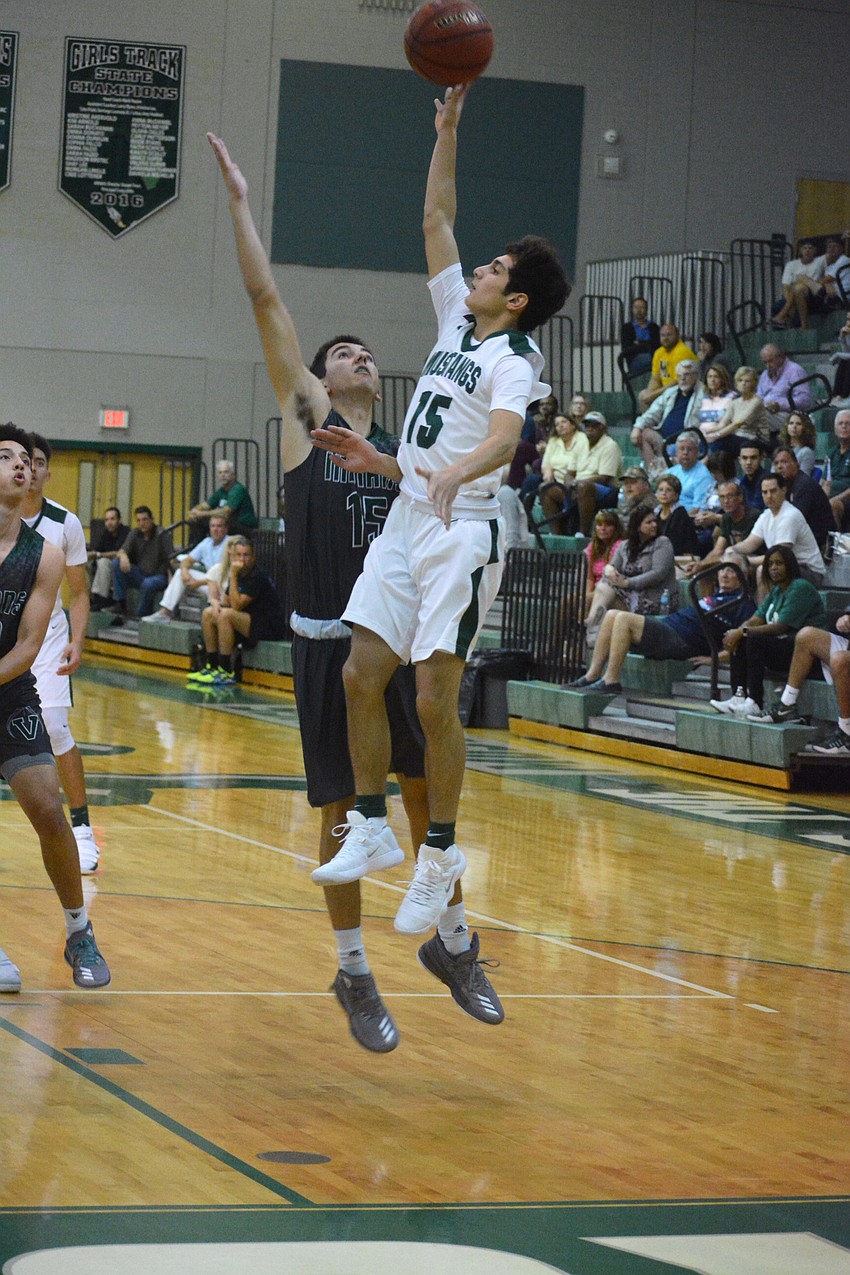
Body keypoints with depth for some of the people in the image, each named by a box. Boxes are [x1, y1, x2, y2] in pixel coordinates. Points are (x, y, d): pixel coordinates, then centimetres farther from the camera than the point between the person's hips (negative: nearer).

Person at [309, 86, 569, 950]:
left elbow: (504, 436, -31)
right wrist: (447, 131, 13)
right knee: (360, 675, 3)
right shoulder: (457, 318, 11)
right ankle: (372, 825, 14)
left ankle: (440, 855, 0)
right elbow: (437, 218, 18)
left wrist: (457, 472, -51)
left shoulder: (513, 360, -12)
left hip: (463, 534, -8)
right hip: (408, 521, 8)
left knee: (435, 698, -9)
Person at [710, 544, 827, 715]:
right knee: (737, 641, -1)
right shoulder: (776, 591, 18)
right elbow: (756, 619, 11)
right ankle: (739, 696, -13)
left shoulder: (800, 588, -12)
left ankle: (755, 704, -28)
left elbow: (782, 627, -20)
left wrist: (743, 631, -20)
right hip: (784, 646, 9)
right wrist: (737, 631, -12)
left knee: (755, 640, -27)